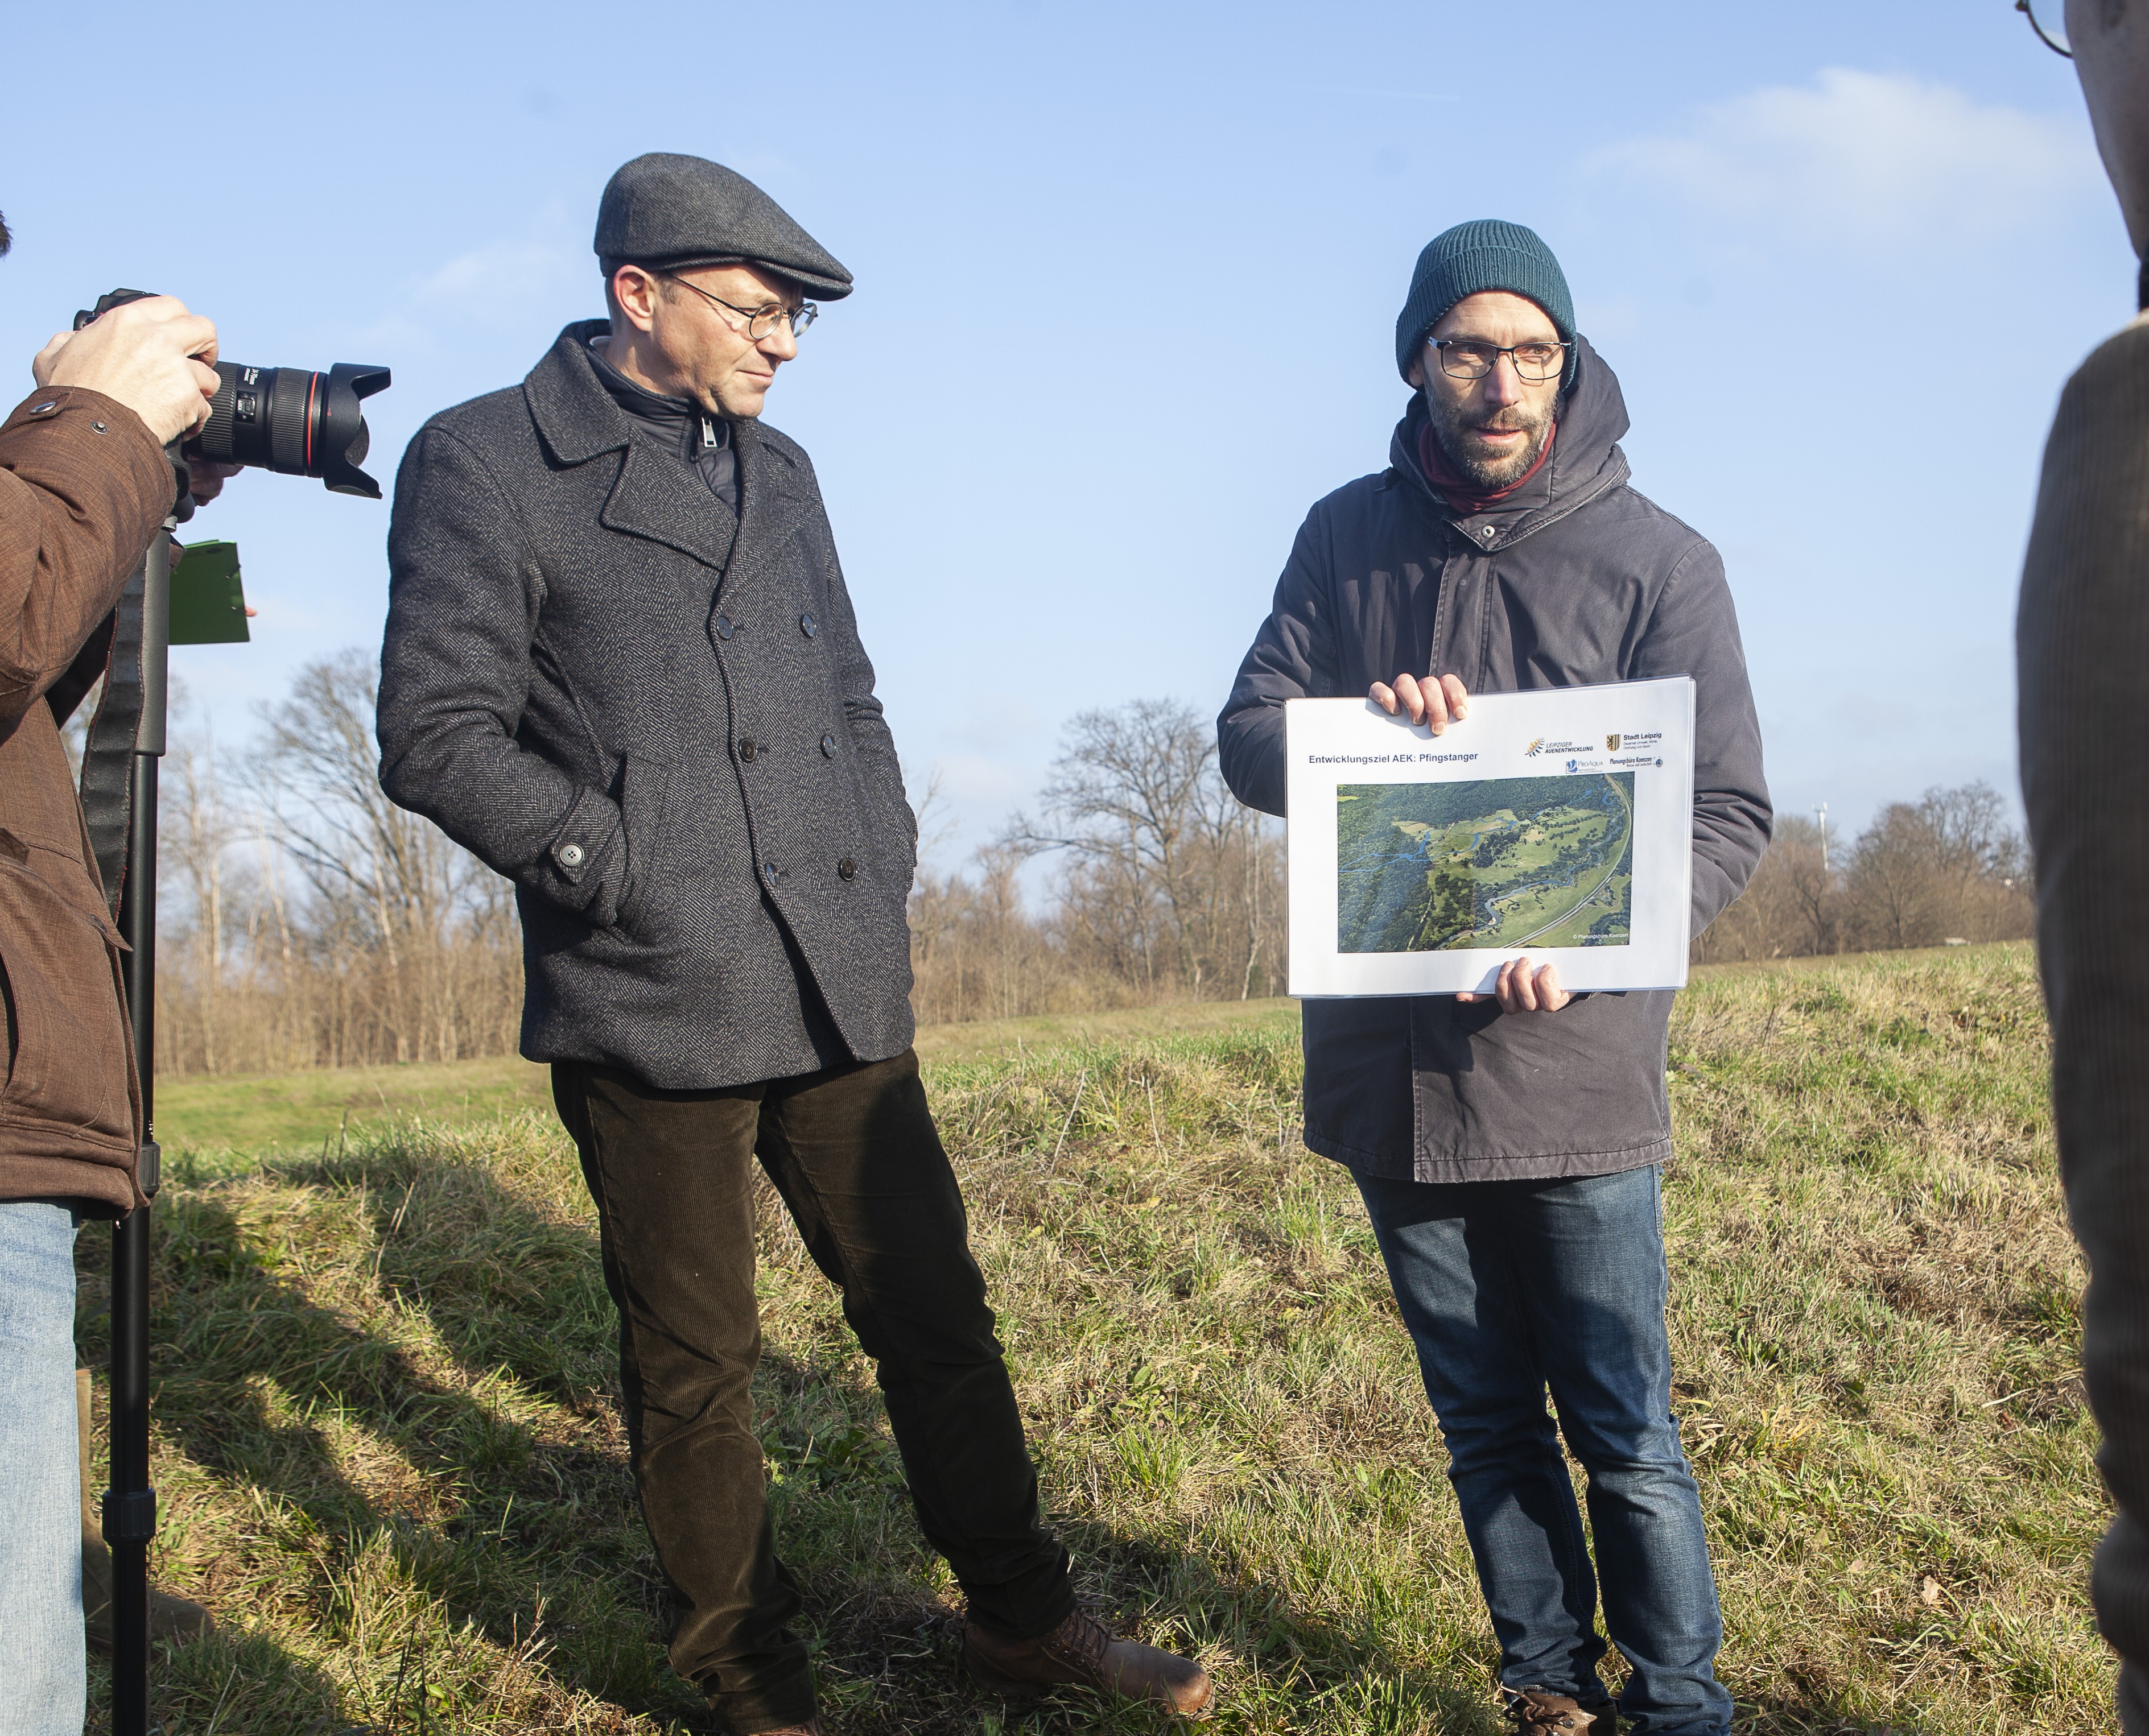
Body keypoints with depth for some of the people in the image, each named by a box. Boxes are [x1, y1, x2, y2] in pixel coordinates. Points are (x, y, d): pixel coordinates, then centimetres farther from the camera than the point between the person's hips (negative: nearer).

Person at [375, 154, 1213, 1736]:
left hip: (838, 995, 6)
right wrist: (629, 872, -13)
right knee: (696, 1367, 6)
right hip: (648, 1006, -6)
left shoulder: (777, 470, 16)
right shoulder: (486, 463, -5)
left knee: (935, 1311, 11)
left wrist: (886, 886, 12)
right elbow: (439, 733, -10)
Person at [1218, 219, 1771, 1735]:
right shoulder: (1350, 536, 7)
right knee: (1486, 1425, 14)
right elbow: (1248, 741, 6)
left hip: (1573, 1061, -3)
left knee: (1626, 1434, 2)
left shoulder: (1659, 561, -3)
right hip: (1390, 1063, 3)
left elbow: (1729, 817, -4)